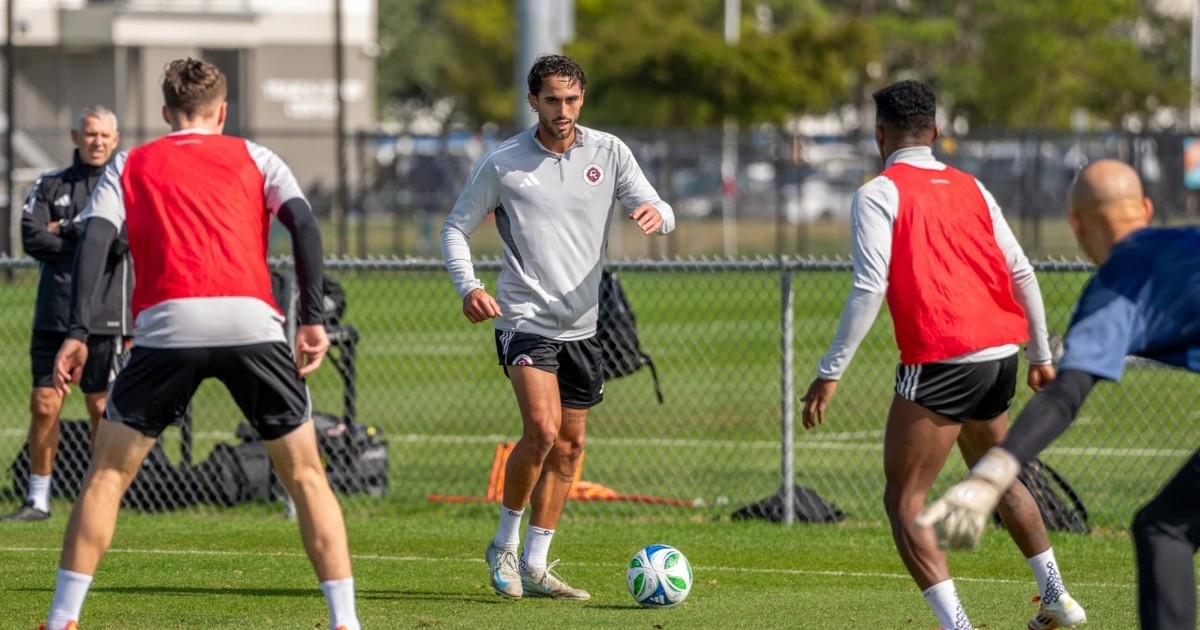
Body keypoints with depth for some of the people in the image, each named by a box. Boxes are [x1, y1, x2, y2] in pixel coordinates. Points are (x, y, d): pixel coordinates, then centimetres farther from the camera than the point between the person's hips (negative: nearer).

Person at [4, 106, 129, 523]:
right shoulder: (50, 186, 10)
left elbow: (126, 238, -13)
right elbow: (32, 239, -4)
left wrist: (69, 230, -8)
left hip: (105, 319, -2)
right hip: (53, 316, 2)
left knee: (102, 410, 0)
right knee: (44, 406, 1)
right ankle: (38, 499, 9)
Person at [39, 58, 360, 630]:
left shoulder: (130, 165, 22)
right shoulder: (254, 158, 21)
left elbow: (94, 240, 7)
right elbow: (303, 224, 5)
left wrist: (77, 334, 1)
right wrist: (312, 319, 1)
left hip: (166, 325, 0)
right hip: (251, 320, 0)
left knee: (107, 473, 11)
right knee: (305, 475, 11)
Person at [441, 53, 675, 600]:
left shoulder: (608, 153, 2)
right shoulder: (501, 164, -6)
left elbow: (657, 210, -1)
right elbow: (456, 228, 2)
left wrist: (655, 214, -26)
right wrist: (467, 286, -15)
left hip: (580, 325, 5)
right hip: (525, 318, -5)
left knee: (569, 446, 9)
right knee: (542, 430, -22)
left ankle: (534, 567, 19)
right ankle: (504, 545, -3)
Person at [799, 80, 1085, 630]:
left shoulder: (879, 194, -3)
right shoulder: (970, 188, 15)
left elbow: (869, 288, -13)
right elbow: (1022, 272, 15)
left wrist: (830, 373, -11)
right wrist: (1041, 354, 24)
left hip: (940, 362, -7)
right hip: (1000, 354, 7)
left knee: (903, 501, -1)